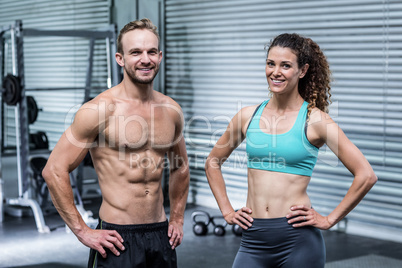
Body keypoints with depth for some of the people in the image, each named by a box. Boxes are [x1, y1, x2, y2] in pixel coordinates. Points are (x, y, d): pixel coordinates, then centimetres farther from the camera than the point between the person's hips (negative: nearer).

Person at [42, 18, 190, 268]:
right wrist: (82, 231, -10)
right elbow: (54, 170, -11)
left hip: (161, 235, 5)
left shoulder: (171, 110, 6)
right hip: (118, 238, -5)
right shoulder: (100, 109, -11)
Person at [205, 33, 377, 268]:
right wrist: (227, 210, 12)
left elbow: (366, 176, -8)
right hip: (253, 239, 3)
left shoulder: (314, 120, -5)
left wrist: (329, 220, -6)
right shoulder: (248, 116, 6)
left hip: (298, 239, -3)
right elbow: (213, 162, 21)